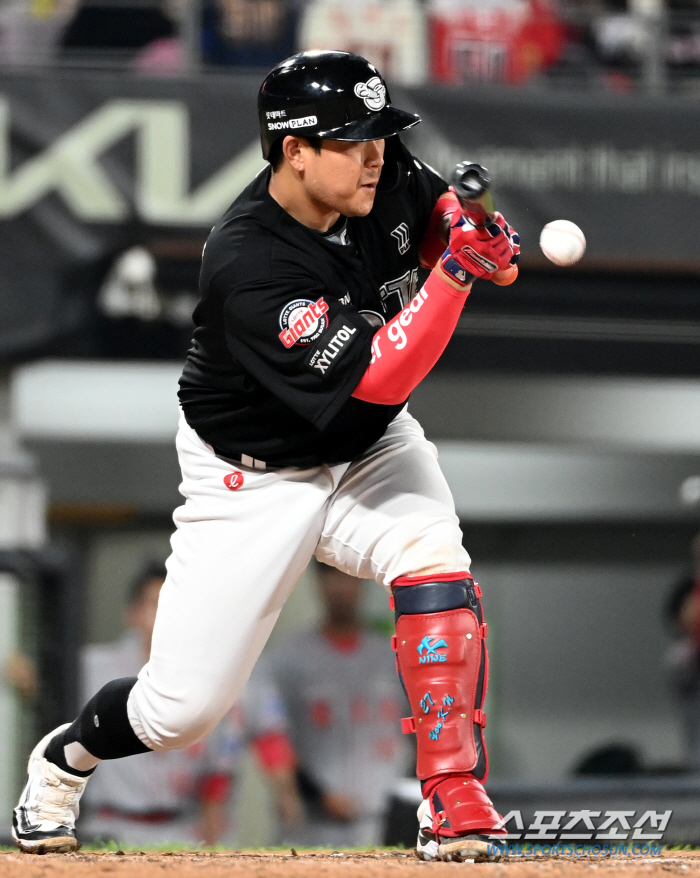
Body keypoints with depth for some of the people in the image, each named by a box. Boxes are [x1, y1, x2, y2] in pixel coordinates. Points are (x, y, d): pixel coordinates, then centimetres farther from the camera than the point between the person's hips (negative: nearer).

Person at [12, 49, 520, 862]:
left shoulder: (383, 175, -14)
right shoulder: (247, 263, -34)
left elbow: (438, 211, 10)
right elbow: (372, 379, -37)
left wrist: (477, 232, -14)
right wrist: (456, 272, -42)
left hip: (370, 449, 5)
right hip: (255, 479, -5)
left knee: (433, 558, -28)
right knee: (182, 709, 0)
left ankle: (454, 806, -21)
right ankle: (64, 758, 35)